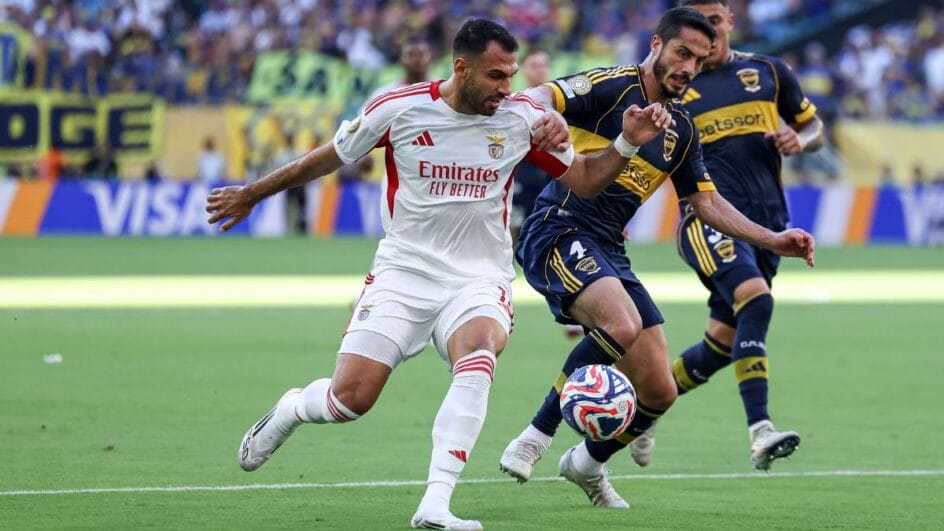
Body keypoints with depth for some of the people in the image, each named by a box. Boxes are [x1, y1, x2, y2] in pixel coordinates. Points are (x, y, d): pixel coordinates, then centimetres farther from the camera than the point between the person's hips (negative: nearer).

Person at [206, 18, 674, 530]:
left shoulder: (522, 116, -3)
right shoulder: (398, 108, -6)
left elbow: (584, 180, 8)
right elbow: (329, 157, 10)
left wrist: (627, 143, -11)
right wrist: (252, 195, 20)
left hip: (479, 278, 0)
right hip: (403, 271, 0)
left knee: (478, 353, -35)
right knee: (350, 398, -12)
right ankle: (290, 409, 28)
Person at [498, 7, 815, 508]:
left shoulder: (682, 130, 16)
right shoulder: (613, 87, -7)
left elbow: (706, 202, 25)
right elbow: (540, 99, -19)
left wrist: (773, 240, 17)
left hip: (609, 251, 8)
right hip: (559, 231, -8)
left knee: (659, 392, 2)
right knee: (622, 324, -36)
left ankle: (588, 463, 30)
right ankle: (536, 437, -23)